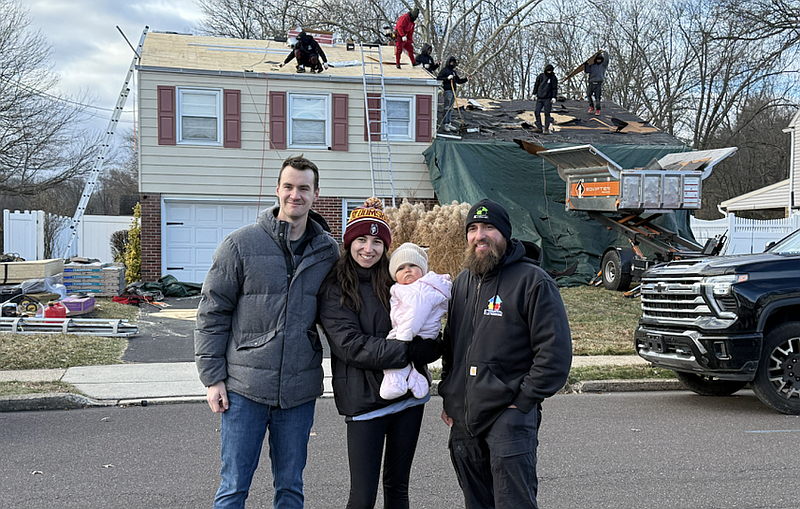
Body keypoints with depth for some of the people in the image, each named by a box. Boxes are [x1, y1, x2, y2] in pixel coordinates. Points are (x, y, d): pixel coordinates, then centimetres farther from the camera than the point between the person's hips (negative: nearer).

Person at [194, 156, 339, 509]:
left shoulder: (328, 252, 4)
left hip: (299, 390, 3)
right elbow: (212, 313, -2)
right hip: (245, 388, -2)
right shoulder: (241, 245, -5)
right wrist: (213, 378, -5)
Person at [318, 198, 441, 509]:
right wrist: (406, 351, -20)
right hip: (364, 400, -4)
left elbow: (431, 342, 6)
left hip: (409, 395, 4)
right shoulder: (334, 289, -4)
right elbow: (350, 344, -16)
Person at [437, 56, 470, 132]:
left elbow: (459, 81, 26)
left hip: (453, 91, 8)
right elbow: (438, 78, -10)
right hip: (447, 91, -8)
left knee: (451, 108, 7)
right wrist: (447, 78, -19)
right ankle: (446, 124, -8)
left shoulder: (454, 71, 22)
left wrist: (466, 79, 13)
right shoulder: (444, 70, -1)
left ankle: (449, 124, 7)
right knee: (447, 108, -9)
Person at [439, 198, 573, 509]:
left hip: (509, 416, -7)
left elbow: (555, 351, -12)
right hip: (463, 420, 7)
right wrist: (448, 396, 16)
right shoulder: (463, 283, 15)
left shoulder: (533, 282, -8)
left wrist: (522, 402, -14)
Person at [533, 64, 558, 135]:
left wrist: (554, 97, -12)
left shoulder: (553, 78, -1)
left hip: (548, 99, -3)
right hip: (539, 98, 3)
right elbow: (536, 85, 15)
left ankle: (546, 129, 2)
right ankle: (539, 127, 4)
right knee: (537, 112, -3)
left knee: (547, 113, -3)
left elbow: (555, 88, -3)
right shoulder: (541, 76, 7)